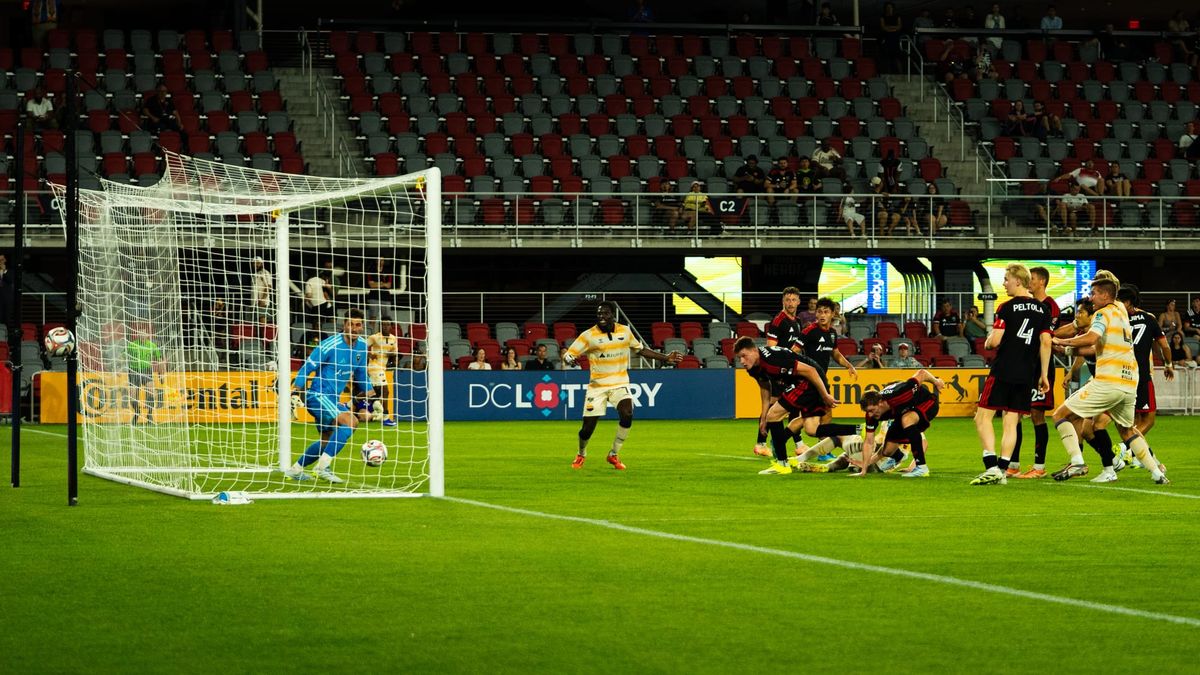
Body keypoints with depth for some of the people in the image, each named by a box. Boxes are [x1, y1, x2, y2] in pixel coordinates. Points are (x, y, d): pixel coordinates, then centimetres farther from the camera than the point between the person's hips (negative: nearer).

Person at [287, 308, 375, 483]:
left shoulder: (361, 345, 4)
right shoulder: (330, 345, -18)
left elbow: (361, 373, 22)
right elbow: (307, 368, -13)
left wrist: (370, 395, 20)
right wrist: (295, 395, -18)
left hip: (333, 399, 9)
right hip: (317, 395, -9)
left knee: (328, 440, 18)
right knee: (350, 422, -27)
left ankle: (294, 470, 33)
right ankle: (323, 467, -25)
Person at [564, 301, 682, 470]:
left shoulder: (624, 331, 2)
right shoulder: (589, 335, -9)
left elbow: (640, 350, 18)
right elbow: (567, 355, -10)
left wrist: (665, 358, 16)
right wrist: (569, 359, -35)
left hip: (620, 384, 2)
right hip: (597, 385, -2)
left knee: (627, 415, -24)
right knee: (588, 427, -5)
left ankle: (613, 454, -4)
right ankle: (581, 455, 29)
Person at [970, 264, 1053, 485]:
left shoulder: (1007, 308, -8)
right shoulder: (1042, 310, 9)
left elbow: (995, 341, -14)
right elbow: (1046, 343, 7)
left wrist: (987, 342, 10)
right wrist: (1043, 374, 11)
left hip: (1003, 371, -6)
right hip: (1028, 374, 6)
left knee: (983, 417, 1)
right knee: (1011, 423, 9)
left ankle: (991, 467, -12)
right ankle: (1002, 470, 1)